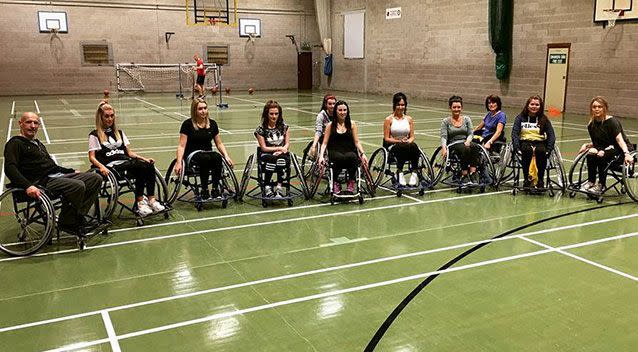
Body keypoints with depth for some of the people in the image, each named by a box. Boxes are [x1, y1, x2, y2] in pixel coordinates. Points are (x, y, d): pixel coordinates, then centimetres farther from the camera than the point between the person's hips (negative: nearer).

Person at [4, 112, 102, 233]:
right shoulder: (15, 143, -1)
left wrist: (72, 171, 24)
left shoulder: (38, 143, 28)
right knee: (78, 186, -32)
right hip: (42, 181, -9)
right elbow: (10, 168, -15)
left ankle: (79, 216, -8)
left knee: (96, 178, -4)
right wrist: (28, 186, -30)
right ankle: (66, 223, -16)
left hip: (58, 175, 9)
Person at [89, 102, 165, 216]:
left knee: (149, 166, -26)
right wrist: (101, 166, -21)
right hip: (111, 165, -6)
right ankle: (140, 202, -30)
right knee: (141, 168, -32)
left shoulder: (119, 133, 26)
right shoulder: (94, 135, 8)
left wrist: (144, 159, 6)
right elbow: (92, 157, -1)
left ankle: (151, 200, -31)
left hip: (126, 161, 6)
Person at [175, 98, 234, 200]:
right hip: (192, 154, -3)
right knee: (206, 159, -37)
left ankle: (215, 189, -24)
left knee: (218, 157, -31)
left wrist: (226, 156, -2)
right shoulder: (188, 124, -4)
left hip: (208, 152, 3)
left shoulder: (212, 124, 7)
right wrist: (179, 162, -18)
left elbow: (219, 144, 13)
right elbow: (181, 146, -6)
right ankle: (204, 190, -26)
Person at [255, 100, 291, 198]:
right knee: (272, 159, -38)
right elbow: (264, 148, -3)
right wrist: (279, 148, -11)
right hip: (266, 156, -2)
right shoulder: (261, 129, -1)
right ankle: (267, 186, -29)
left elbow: (287, 143, 7)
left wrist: (283, 150, -15)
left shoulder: (284, 127, 9)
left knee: (281, 158, -35)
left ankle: (279, 186, -34)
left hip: (282, 155, 2)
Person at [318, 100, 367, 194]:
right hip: (335, 152, -1)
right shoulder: (330, 125, 11)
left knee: (353, 157, -37)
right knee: (340, 158, -38)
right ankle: (335, 182, -16)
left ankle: (351, 182, -18)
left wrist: (362, 154, -5)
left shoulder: (351, 124, 13)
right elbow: (325, 143, 7)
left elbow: (356, 142, 10)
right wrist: (321, 156, -9)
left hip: (349, 151, 1)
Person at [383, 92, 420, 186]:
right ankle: (400, 172, -27)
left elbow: (412, 137, 11)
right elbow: (386, 138, -3)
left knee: (414, 146, -33)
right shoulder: (389, 119, 1)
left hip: (407, 145, 3)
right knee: (403, 147, -38)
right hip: (392, 146, -3)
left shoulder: (409, 119, 12)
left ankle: (414, 173, -28)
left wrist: (408, 141, -12)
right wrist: (399, 141, -16)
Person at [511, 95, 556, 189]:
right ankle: (526, 179, -23)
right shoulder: (521, 118, 8)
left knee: (541, 151, -35)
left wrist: (549, 149, -14)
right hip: (524, 142, -1)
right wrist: (517, 148, -19)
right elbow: (515, 133, -3)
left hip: (540, 142, 1)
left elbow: (551, 135, 3)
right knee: (527, 150, -36)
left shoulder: (544, 119, 11)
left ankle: (540, 180, -20)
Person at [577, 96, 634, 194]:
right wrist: (587, 145, -8)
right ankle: (591, 182, -11)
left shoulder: (612, 121, -16)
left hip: (621, 149, -5)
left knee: (601, 155, -32)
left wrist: (627, 153, -43)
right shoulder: (591, 125, 1)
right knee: (590, 154, -24)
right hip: (605, 149, 5)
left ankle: (601, 185, -20)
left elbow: (620, 139, -28)